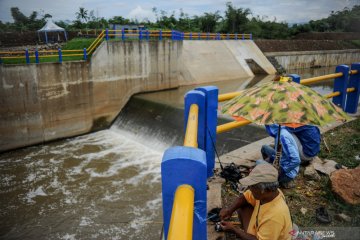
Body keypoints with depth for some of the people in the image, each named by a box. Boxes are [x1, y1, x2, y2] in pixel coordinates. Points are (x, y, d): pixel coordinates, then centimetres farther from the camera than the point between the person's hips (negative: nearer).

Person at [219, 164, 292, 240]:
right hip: (259, 232, 7)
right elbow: (244, 197, 0)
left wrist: (234, 229, -25)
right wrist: (230, 210, -15)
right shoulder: (266, 193, -17)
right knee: (241, 206, 0)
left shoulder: (275, 215, -38)